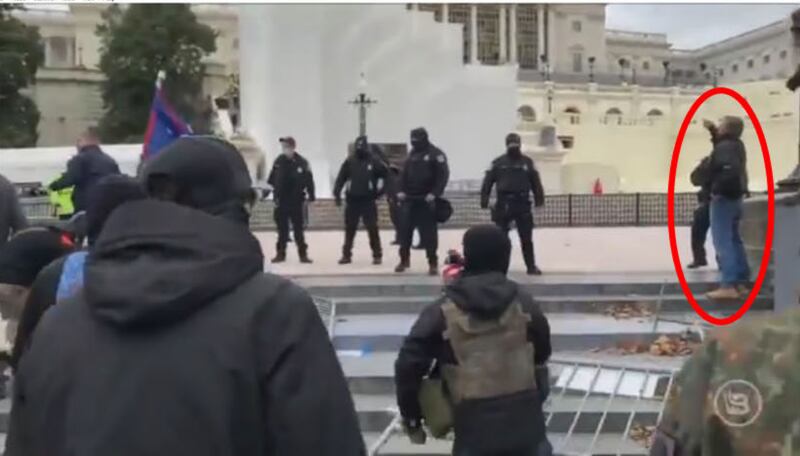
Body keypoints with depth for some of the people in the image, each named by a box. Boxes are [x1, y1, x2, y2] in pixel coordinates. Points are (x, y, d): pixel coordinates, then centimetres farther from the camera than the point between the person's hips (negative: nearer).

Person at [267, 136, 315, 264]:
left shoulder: (302, 162, -8)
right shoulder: (279, 161, 2)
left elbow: (309, 180, -8)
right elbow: (272, 179, 8)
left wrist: (311, 196, -11)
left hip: (296, 201, -3)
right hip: (281, 200, 3)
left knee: (299, 229, 5)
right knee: (282, 229, 10)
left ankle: (303, 254, 12)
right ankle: (280, 253, 18)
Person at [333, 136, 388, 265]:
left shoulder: (374, 161, -1)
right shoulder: (349, 161, 3)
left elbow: (385, 175, 4)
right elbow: (341, 178, 2)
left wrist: (380, 189, 0)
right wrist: (337, 194, -5)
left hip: (368, 201, -2)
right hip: (352, 201, 2)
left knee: (372, 229, 0)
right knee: (349, 229, 7)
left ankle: (377, 255, 8)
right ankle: (346, 255, 15)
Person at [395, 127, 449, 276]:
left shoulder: (436, 154, -5)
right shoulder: (412, 154, 15)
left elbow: (443, 175, -12)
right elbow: (404, 174, 19)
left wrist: (434, 194, -21)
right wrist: (401, 190, 4)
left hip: (426, 201, -6)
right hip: (409, 200, 6)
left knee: (429, 232, -4)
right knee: (405, 230, 7)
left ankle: (433, 263, 4)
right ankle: (404, 260, 20)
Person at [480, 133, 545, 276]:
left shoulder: (527, 162, 7)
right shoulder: (498, 162, 3)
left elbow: (536, 182, 8)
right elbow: (488, 182, 0)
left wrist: (539, 199, 1)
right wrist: (484, 200, -7)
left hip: (523, 204, 1)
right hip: (503, 205, -1)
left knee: (526, 238, 6)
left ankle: (531, 266, 13)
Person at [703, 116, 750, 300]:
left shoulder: (724, 147, -18)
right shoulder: (736, 145, 11)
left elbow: (730, 170, -33)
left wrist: (717, 190, -24)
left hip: (724, 198, -10)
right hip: (734, 197, 10)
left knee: (722, 242, -8)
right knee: (734, 240, 14)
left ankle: (728, 285, -11)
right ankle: (741, 282, 17)